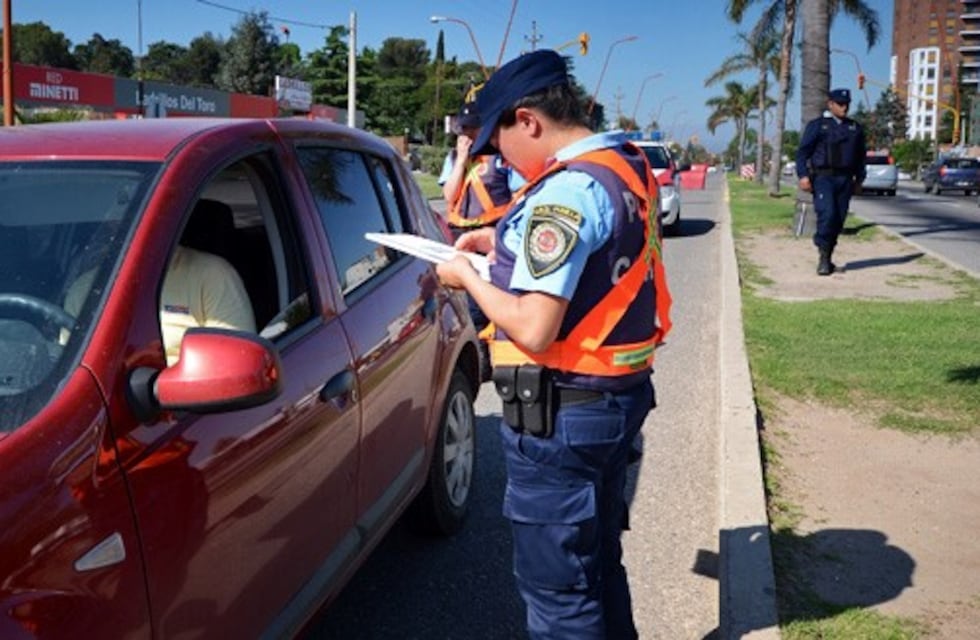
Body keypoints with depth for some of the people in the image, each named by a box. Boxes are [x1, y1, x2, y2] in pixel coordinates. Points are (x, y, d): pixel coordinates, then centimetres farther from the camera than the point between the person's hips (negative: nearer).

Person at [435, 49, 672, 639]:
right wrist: (504, 244, 10)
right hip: (618, 392, 10)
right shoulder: (627, 166, 6)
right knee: (598, 561, 25)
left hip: (562, 412, -10)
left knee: (555, 584, 5)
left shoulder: (566, 191, -23)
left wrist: (468, 277, -11)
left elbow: (533, 329, -27)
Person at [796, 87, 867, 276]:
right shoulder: (817, 125, 3)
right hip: (823, 177, -5)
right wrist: (803, 175, -13)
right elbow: (802, 152, -2)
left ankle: (827, 259, 12)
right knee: (827, 214, -21)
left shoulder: (855, 129, 17)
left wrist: (859, 180, 18)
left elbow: (860, 156, 24)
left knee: (839, 219, 2)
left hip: (845, 180, 5)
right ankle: (823, 256, -11)